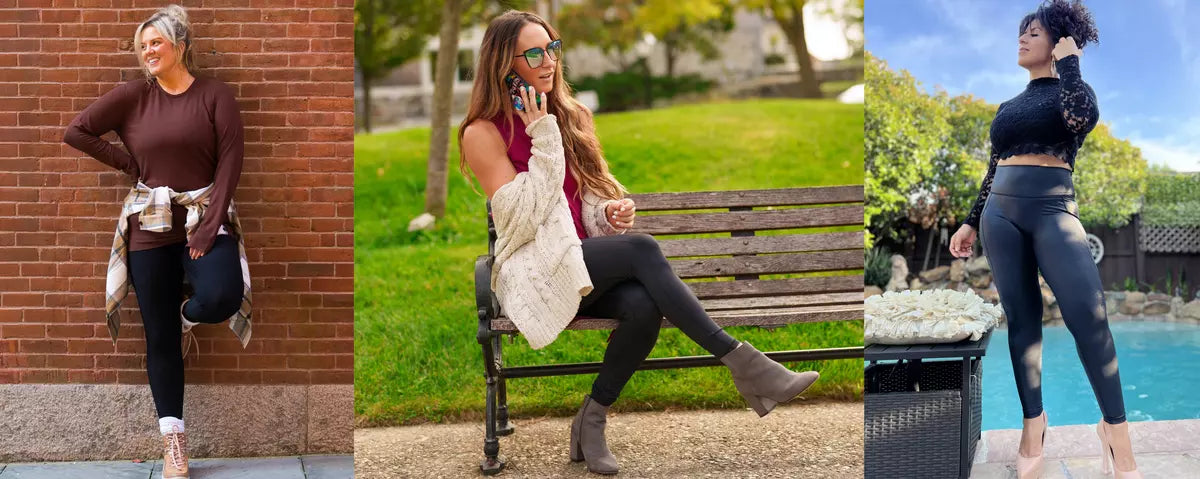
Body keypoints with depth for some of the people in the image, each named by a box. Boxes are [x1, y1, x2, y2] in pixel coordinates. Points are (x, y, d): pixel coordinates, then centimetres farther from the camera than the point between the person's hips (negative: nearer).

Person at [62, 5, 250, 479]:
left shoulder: (215, 95, 0)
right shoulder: (132, 95, 4)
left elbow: (230, 161, -7)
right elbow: (75, 131, 2)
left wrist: (211, 223, -15)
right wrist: (126, 162, 1)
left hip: (205, 216, -1)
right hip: (150, 224, 2)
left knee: (222, 298, -29)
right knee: (159, 337, 2)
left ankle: (188, 312, 11)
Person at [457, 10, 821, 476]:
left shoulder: (571, 115, 15)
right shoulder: (483, 133, -3)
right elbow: (523, 220, -12)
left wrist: (613, 212, -3)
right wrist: (543, 140, -14)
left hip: (590, 270, 5)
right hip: (534, 274, -5)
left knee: (644, 305, -32)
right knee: (641, 249, -32)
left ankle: (591, 421, -15)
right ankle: (743, 365, -31)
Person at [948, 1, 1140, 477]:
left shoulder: (1070, 90, 7)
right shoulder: (1008, 107, 21)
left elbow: (1082, 118, -18)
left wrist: (1068, 62, -6)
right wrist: (971, 221, 18)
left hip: (1053, 210, -5)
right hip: (1001, 212, 5)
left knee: (1088, 314, -18)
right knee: (1021, 318, 1)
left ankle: (1115, 427, -11)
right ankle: (1033, 421, 4)